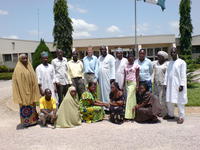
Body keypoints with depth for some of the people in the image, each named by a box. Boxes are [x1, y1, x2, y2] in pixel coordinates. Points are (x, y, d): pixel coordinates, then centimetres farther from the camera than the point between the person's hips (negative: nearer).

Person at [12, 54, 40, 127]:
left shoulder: (29, 66, 8)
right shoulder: (18, 69, -12)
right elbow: (18, 81, -15)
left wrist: (34, 90, 8)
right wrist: (23, 92, -18)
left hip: (30, 90, 7)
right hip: (23, 90, -7)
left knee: (32, 105, 13)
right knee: (24, 106, 2)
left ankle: (33, 120, 24)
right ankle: (26, 122, 12)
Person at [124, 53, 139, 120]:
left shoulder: (136, 65, 1)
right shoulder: (126, 66, 13)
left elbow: (137, 76, -2)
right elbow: (125, 76, 14)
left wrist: (137, 85, -10)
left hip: (133, 83, -4)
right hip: (127, 83, 4)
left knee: (130, 98, -9)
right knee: (130, 98, 5)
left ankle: (129, 115, -5)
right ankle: (132, 114, 12)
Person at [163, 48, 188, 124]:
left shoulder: (181, 62, -5)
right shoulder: (169, 63, 13)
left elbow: (183, 75, -10)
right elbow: (167, 74, 12)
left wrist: (181, 85, -16)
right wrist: (165, 83, 6)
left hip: (178, 85, -6)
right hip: (170, 85, 6)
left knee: (179, 101, -1)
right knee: (169, 101, 11)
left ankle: (181, 117, 9)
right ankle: (171, 115, 26)